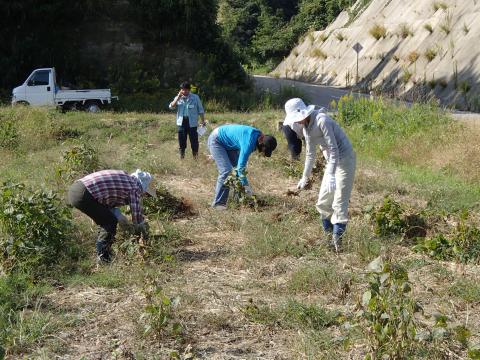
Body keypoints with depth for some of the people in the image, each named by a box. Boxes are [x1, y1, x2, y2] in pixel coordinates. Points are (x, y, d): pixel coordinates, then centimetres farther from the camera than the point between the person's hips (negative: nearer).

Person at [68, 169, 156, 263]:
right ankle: (103, 256, 8)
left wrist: (117, 214, 13)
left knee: (105, 221, 21)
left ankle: (102, 251, 30)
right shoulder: (134, 188, -4)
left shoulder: (125, 177, 21)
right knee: (110, 222, 2)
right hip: (83, 196, -9)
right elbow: (137, 214, 2)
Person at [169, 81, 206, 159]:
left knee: (194, 140, -1)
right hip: (181, 122, 2)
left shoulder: (195, 97, 1)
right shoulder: (178, 98, 8)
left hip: (192, 122, -2)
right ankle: (181, 156, 17)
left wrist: (203, 121, 2)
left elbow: (201, 110, 5)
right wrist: (178, 97, -11)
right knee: (181, 140, 7)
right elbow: (171, 107, -6)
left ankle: (195, 156, 8)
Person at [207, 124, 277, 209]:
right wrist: (246, 186, -27)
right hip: (216, 141, -10)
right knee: (226, 171, -18)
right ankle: (218, 203, -13)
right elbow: (241, 166, -32)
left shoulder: (258, 135, -6)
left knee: (236, 167, 7)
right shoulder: (249, 142, -33)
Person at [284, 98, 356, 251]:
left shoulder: (322, 121, -22)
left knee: (339, 203, -10)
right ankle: (328, 233, 23)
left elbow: (333, 149, -25)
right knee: (322, 203, 11)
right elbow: (310, 154, 18)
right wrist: (305, 177, 25)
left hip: (344, 159, -9)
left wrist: (331, 175, -32)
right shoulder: (306, 128, 5)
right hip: (332, 161, 9)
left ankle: (337, 238, -7)